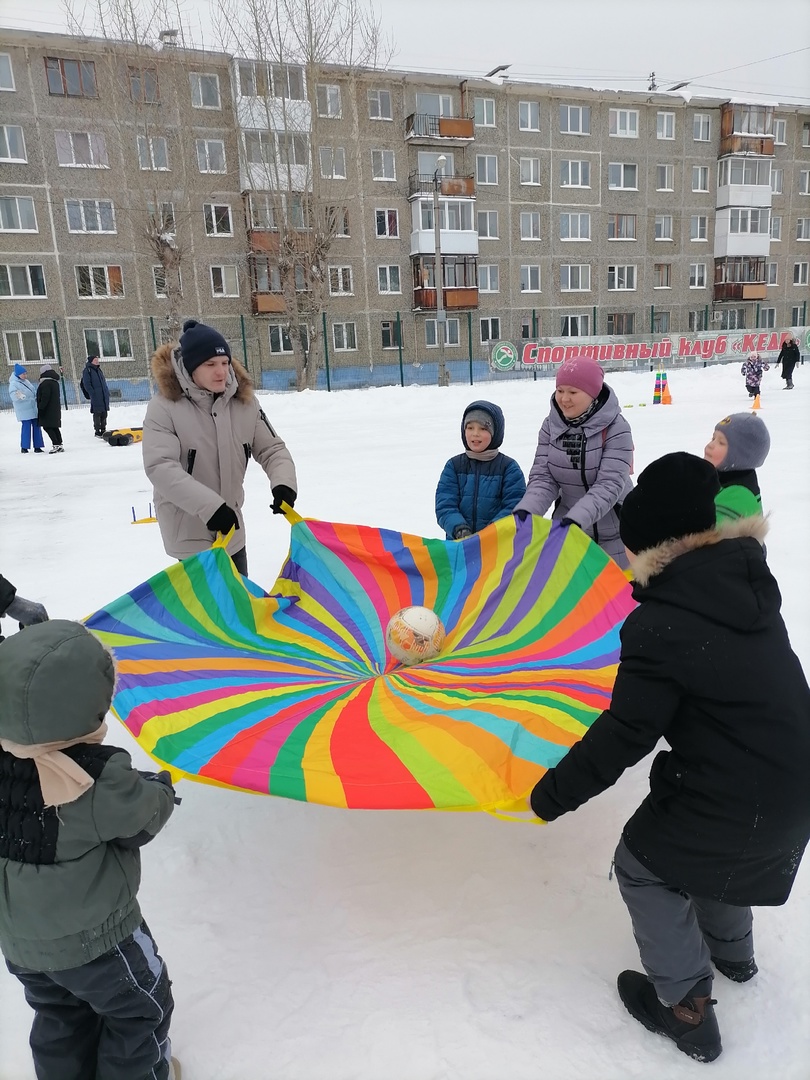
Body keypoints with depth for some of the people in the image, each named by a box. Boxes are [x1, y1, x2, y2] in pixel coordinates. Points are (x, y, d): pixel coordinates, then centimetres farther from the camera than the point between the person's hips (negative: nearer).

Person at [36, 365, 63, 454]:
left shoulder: (46, 383, -15)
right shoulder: (55, 382, 14)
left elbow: (45, 397, -20)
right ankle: (60, 445, 12)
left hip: (48, 410, -9)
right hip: (56, 409, 9)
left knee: (47, 427, -7)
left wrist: (41, 407, -16)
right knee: (54, 427, 12)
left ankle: (56, 445, -13)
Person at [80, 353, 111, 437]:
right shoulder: (87, 370, -5)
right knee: (97, 414, -3)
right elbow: (86, 384, -10)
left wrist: (107, 392, 12)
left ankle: (103, 431, 20)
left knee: (104, 414, 11)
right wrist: (92, 394, -17)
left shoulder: (99, 370, 17)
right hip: (96, 398, -7)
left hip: (104, 396, 7)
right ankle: (97, 432, 2)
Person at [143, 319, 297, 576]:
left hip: (230, 528, 5)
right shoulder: (165, 406, -17)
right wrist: (208, 505, -34)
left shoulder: (243, 401, -3)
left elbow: (271, 448, 1)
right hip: (188, 531, -5)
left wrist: (283, 481, -20)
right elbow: (159, 467, -25)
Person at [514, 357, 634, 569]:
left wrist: (576, 518, -39)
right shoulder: (551, 425, -4)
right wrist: (526, 509, -26)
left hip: (612, 533, -4)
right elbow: (542, 477, -7)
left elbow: (609, 485, -24)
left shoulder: (615, 428, -17)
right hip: (566, 531, 4)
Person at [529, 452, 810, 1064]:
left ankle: (688, 1009, 25)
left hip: (728, 801, -8)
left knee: (643, 867, 15)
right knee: (717, 846, 34)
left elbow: (625, 735, -22)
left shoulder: (660, 625, -25)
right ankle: (732, 951, 56)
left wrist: (552, 796, -10)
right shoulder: (749, 582, -2)